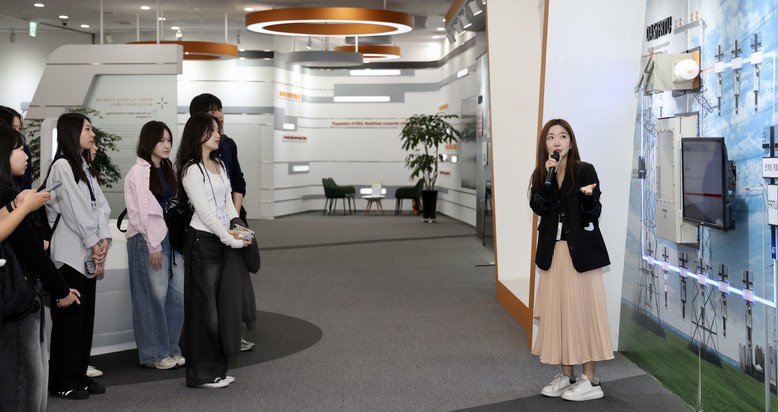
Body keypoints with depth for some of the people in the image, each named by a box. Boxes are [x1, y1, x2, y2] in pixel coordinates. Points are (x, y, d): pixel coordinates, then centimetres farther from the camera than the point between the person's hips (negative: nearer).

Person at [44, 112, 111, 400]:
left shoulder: (86, 168, 16)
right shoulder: (62, 166, -10)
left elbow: (100, 206, 8)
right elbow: (74, 210, -14)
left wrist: (104, 238, -7)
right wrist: (95, 246, -10)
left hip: (87, 254, 8)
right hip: (69, 254, -8)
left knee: (85, 317, 9)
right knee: (68, 318, -4)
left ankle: (79, 376, 16)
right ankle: (63, 383, 3)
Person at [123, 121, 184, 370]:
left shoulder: (167, 170, 15)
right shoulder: (139, 172, -8)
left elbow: (175, 206, 12)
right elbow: (142, 212, -12)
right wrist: (153, 246, -13)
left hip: (171, 237, 7)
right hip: (148, 239, -7)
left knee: (178, 294, 6)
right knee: (154, 296, -2)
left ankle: (171, 349, 17)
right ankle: (154, 354, 8)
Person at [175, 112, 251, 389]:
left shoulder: (219, 165, 14)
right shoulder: (191, 170, -11)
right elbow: (204, 211, -15)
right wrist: (230, 239, -13)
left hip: (221, 241, 8)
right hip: (203, 241, -8)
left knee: (216, 305, 11)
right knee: (204, 307, -2)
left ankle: (215, 369, 19)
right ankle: (201, 374, 6)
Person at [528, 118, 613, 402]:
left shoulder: (585, 171, -4)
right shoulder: (541, 175, 9)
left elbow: (594, 214, -9)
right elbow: (538, 207, -7)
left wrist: (588, 196, -29)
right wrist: (549, 177, -14)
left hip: (580, 250, -5)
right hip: (553, 251, 5)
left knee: (582, 310, -3)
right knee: (558, 311, 7)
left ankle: (590, 381, 3)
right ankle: (567, 376, 17)